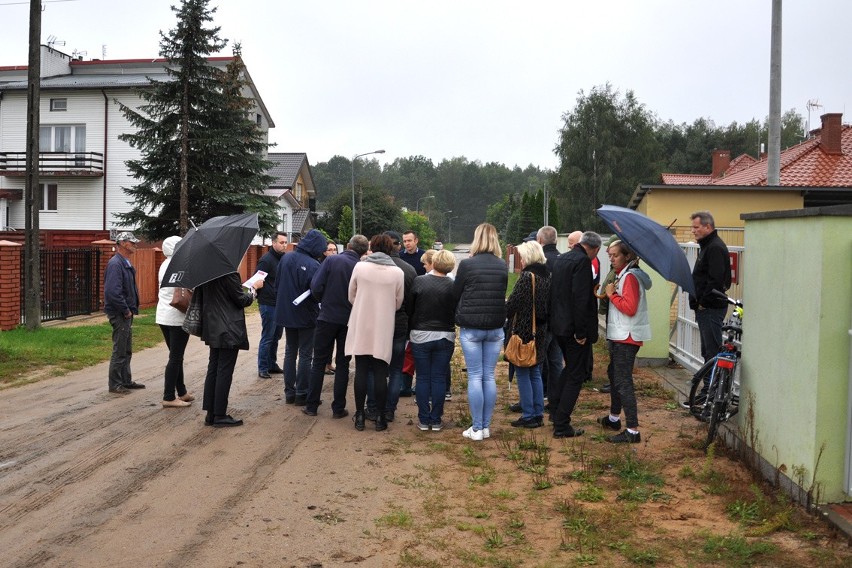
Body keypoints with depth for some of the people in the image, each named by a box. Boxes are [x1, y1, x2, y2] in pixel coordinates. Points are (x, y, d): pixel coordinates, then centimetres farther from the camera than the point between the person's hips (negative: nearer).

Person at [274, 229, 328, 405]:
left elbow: (277, 283, 6)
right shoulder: (313, 265, -21)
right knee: (305, 355, 5)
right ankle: (302, 394, 8)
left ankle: (289, 392, 20)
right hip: (306, 316, -6)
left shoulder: (286, 258, -2)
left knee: (290, 353, 16)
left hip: (286, 312, 6)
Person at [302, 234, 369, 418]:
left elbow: (316, 287, -12)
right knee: (342, 364, 11)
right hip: (349, 321, 1)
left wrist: (324, 301, 8)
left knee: (319, 363, 10)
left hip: (327, 318, -1)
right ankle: (338, 408, 13)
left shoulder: (331, 260, -9)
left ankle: (311, 406, 15)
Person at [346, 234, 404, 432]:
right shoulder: (397, 272, -7)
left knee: (361, 370, 8)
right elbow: (398, 303, 2)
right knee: (380, 373, 6)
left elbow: (351, 297, 3)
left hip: (361, 327, 1)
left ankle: (360, 415, 13)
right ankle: (380, 417, 10)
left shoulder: (360, 267, -6)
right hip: (383, 329, 0)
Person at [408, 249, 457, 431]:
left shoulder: (418, 281, -9)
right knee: (439, 378, 7)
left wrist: (412, 328, 12)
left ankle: (424, 419, 11)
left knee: (422, 378, 7)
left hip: (420, 336, 0)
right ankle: (436, 420, 11)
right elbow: (457, 312, -1)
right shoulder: (453, 286, -9)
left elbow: (409, 309, -2)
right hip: (445, 337, 1)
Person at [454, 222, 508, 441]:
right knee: (489, 376, 9)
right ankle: (486, 426, 14)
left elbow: (455, 293, 0)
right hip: (495, 327, 3)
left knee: (475, 376, 2)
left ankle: (477, 428, 4)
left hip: (471, 328, -3)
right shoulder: (502, 266, 2)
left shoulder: (467, 264, -10)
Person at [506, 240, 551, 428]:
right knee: (536, 373, 15)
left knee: (523, 373, 2)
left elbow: (512, 303, -15)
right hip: (541, 332, 7)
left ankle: (529, 416, 4)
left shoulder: (527, 277, -16)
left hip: (524, 331, -7)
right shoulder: (547, 276, 7)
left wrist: (502, 316, 1)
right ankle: (539, 414, 18)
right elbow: (549, 305, 12)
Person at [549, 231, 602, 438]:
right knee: (576, 376, 1)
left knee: (571, 368, 25)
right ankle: (561, 426, 5)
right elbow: (580, 298, -24)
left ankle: (554, 404, 25)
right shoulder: (583, 261, -17)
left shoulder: (561, 259, 11)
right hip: (574, 327, -9)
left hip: (559, 325, 9)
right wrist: (581, 332, -20)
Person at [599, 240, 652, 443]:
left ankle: (633, 431, -12)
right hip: (619, 335, 11)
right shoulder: (621, 275, 17)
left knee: (623, 381, -12)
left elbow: (630, 308, -22)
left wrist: (611, 294, -14)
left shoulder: (630, 276, -14)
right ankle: (614, 418, 37)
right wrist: (609, 295, 3)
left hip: (626, 337, -11)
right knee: (615, 377, 21)